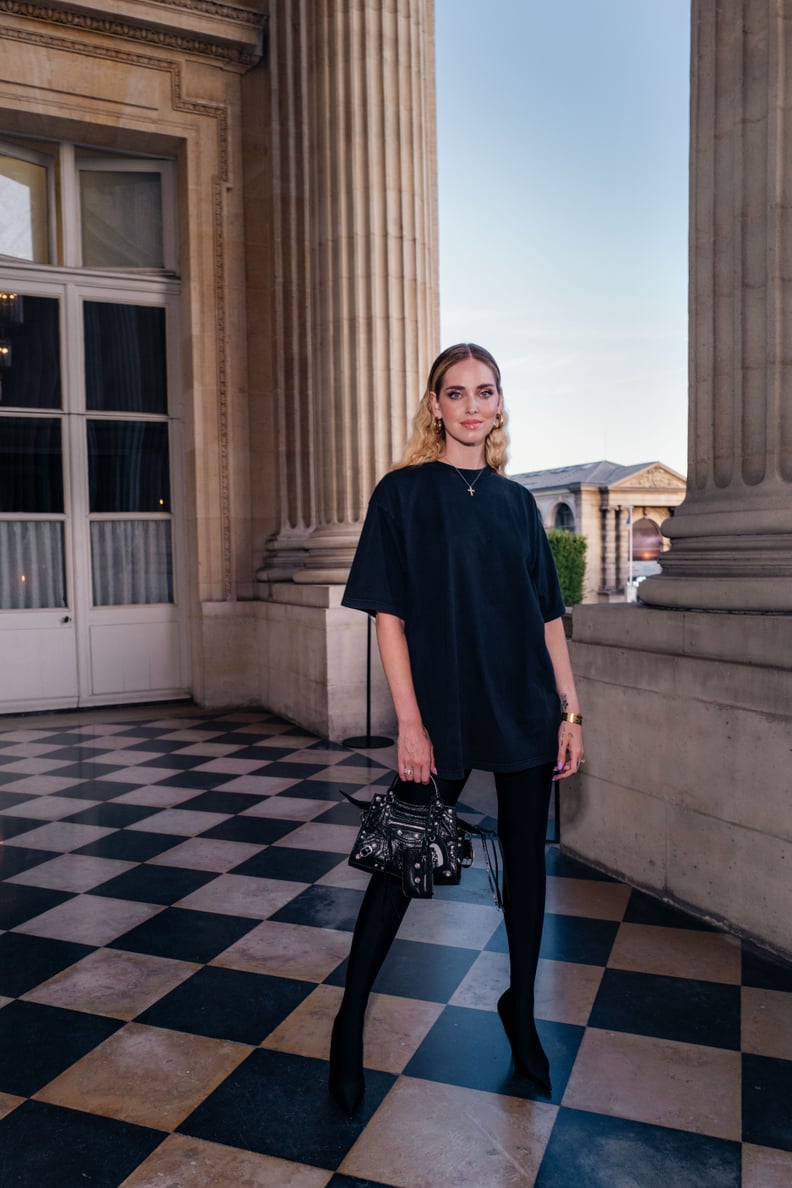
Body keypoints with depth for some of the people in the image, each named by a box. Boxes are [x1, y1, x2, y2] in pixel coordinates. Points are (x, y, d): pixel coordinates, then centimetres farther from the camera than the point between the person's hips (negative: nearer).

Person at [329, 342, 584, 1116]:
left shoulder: (517, 501, 8)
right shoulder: (403, 493, -4)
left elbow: (548, 615, 9)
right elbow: (388, 614, -8)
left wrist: (570, 711, 5)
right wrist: (409, 723, -13)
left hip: (526, 710, 4)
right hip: (441, 711, -4)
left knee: (525, 856, 13)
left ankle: (520, 1011, 35)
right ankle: (349, 1021, 25)